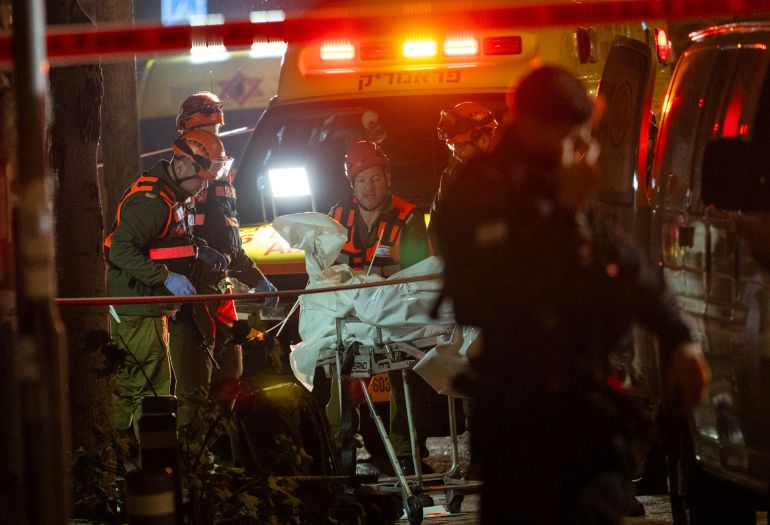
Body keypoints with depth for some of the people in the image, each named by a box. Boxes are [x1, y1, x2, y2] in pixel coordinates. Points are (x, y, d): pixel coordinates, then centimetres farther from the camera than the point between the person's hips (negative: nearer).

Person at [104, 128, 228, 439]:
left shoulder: (170, 197, 12)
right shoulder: (151, 201, -22)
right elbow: (121, 251, -30)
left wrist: (197, 250, 11)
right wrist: (167, 277, -32)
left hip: (146, 306, 11)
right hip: (138, 311, -11)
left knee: (129, 385, 16)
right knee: (153, 390, -8)